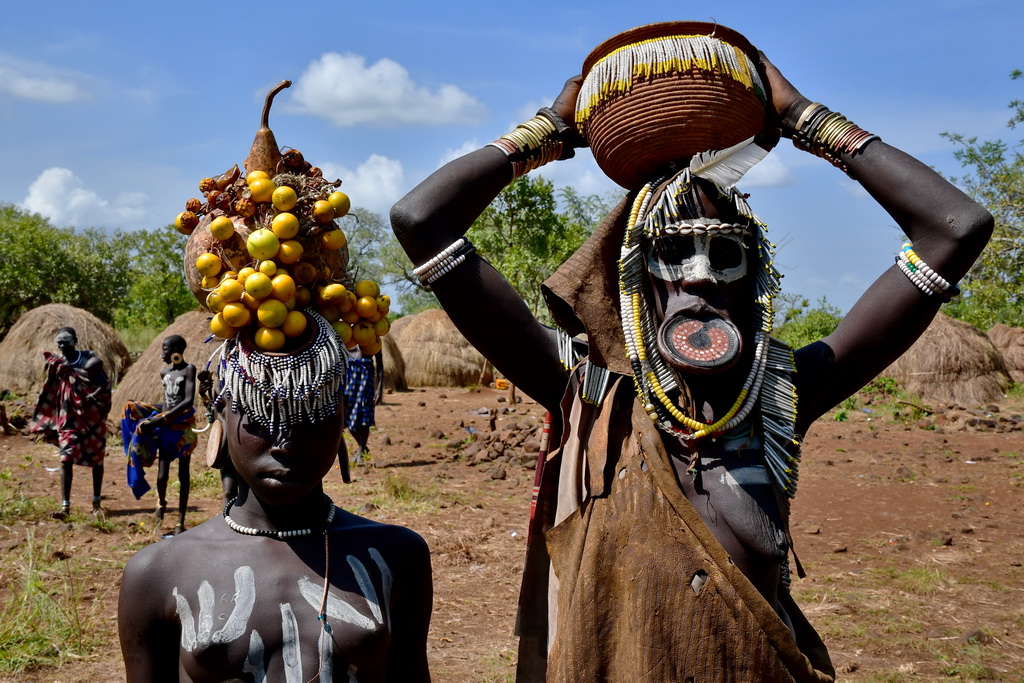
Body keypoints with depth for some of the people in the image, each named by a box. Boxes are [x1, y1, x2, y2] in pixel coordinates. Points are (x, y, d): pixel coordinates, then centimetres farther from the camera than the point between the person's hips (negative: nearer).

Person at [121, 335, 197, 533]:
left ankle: (181, 522, 10)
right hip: (165, 428, 4)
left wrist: (162, 418, -24)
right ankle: (161, 503, 29)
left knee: (183, 475, 4)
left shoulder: (188, 369, -9)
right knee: (162, 475, -2)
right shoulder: (164, 373, 9)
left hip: (183, 427, -4)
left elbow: (189, 401, -19)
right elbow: (167, 403, 14)